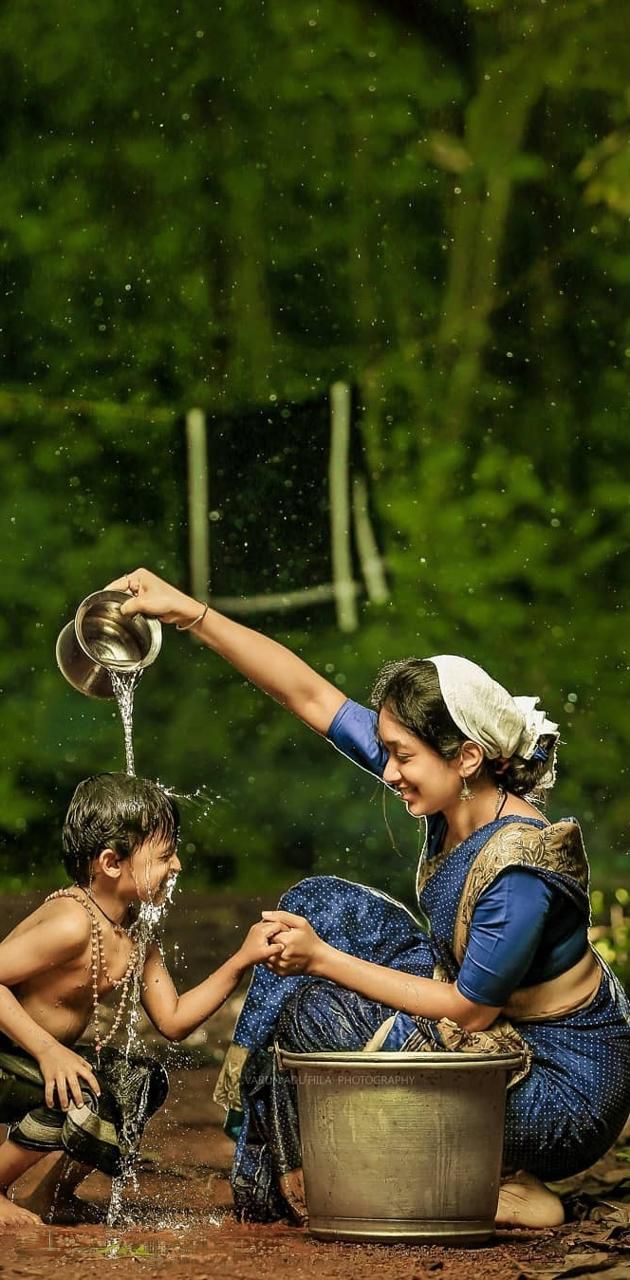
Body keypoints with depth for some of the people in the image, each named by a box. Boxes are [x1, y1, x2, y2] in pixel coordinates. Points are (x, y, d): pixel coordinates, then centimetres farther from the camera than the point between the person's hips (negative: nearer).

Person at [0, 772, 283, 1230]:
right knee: (84, 1101, -29)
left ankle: (53, 1195, 21)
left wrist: (241, 961, -4)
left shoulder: (136, 938, 2)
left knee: (143, 1082, 13)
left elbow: (174, 1020, 4)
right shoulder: (72, 925, -28)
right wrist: (47, 1049, -33)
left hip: (41, 1055, 10)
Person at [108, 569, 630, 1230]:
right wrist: (190, 612, -8)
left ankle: (504, 1190, -3)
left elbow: (468, 1010, -20)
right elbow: (311, 696, -5)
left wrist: (323, 960, -18)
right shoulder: (455, 795, -7)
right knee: (322, 906, 3)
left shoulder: (520, 871, -30)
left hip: (564, 1093, -9)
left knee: (316, 1007, -13)